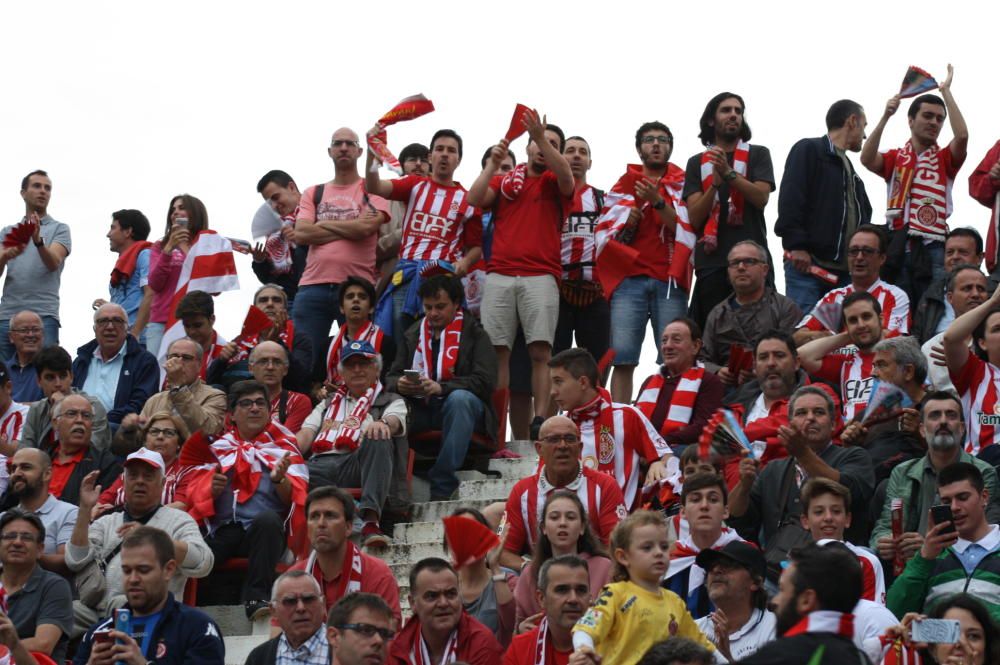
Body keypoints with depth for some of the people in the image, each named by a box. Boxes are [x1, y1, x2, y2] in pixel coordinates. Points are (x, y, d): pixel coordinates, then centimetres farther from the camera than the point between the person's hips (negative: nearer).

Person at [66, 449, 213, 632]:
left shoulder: (178, 520, 14)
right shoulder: (105, 522, 25)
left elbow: (203, 563, -5)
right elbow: (76, 561, 8)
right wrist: (85, 509, 2)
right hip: (95, 610, 3)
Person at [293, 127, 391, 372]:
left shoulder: (372, 189, 9)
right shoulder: (313, 193, 18)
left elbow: (366, 227, -9)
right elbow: (301, 234, 1)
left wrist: (323, 224, 3)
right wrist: (350, 229, -2)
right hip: (313, 287, 2)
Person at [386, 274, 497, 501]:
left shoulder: (474, 334, 4)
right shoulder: (413, 334, 18)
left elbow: (485, 381, -9)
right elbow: (391, 378, 15)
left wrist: (441, 387, -23)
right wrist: (400, 385, -12)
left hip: (460, 406, -3)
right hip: (419, 410, 3)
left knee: (460, 398, -39)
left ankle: (442, 489, -41)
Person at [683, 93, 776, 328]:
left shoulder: (758, 155, 13)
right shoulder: (697, 163, 15)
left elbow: (761, 198, -3)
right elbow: (695, 218, 5)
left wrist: (729, 173, -14)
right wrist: (716, 183, -9)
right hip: (711, 261, 1)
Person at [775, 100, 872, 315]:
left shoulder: (851, 172, 29)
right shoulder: (808, 150, 3)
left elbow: (863, 218, 26)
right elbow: (790, 200, -10)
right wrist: (796, 245, -18)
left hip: (845, 271, 8)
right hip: (807, 264, -8)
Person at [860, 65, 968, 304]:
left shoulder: (944, 159, 11)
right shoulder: (896, 158, 14)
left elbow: (962, 135, -8)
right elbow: (867, 159, -6)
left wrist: (946, 92, -3)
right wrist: (885, 117, -13)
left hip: (933, 248, -1)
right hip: (898, 247, 1)